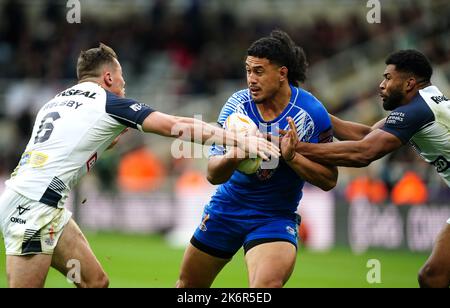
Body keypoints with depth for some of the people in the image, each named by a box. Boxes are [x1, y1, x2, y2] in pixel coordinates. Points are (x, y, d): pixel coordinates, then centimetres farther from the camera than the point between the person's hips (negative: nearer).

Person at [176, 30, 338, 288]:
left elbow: (329, 180, -13)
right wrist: (231, 158, -37)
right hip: (227, 207, 3)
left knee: (266, 285, -32)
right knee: (188, 285, 15)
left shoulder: (312, 112, -16)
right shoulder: (238, 104, -11)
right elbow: (213, 175, -14)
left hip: (275, 216, -3)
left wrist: (291, 156, -30)